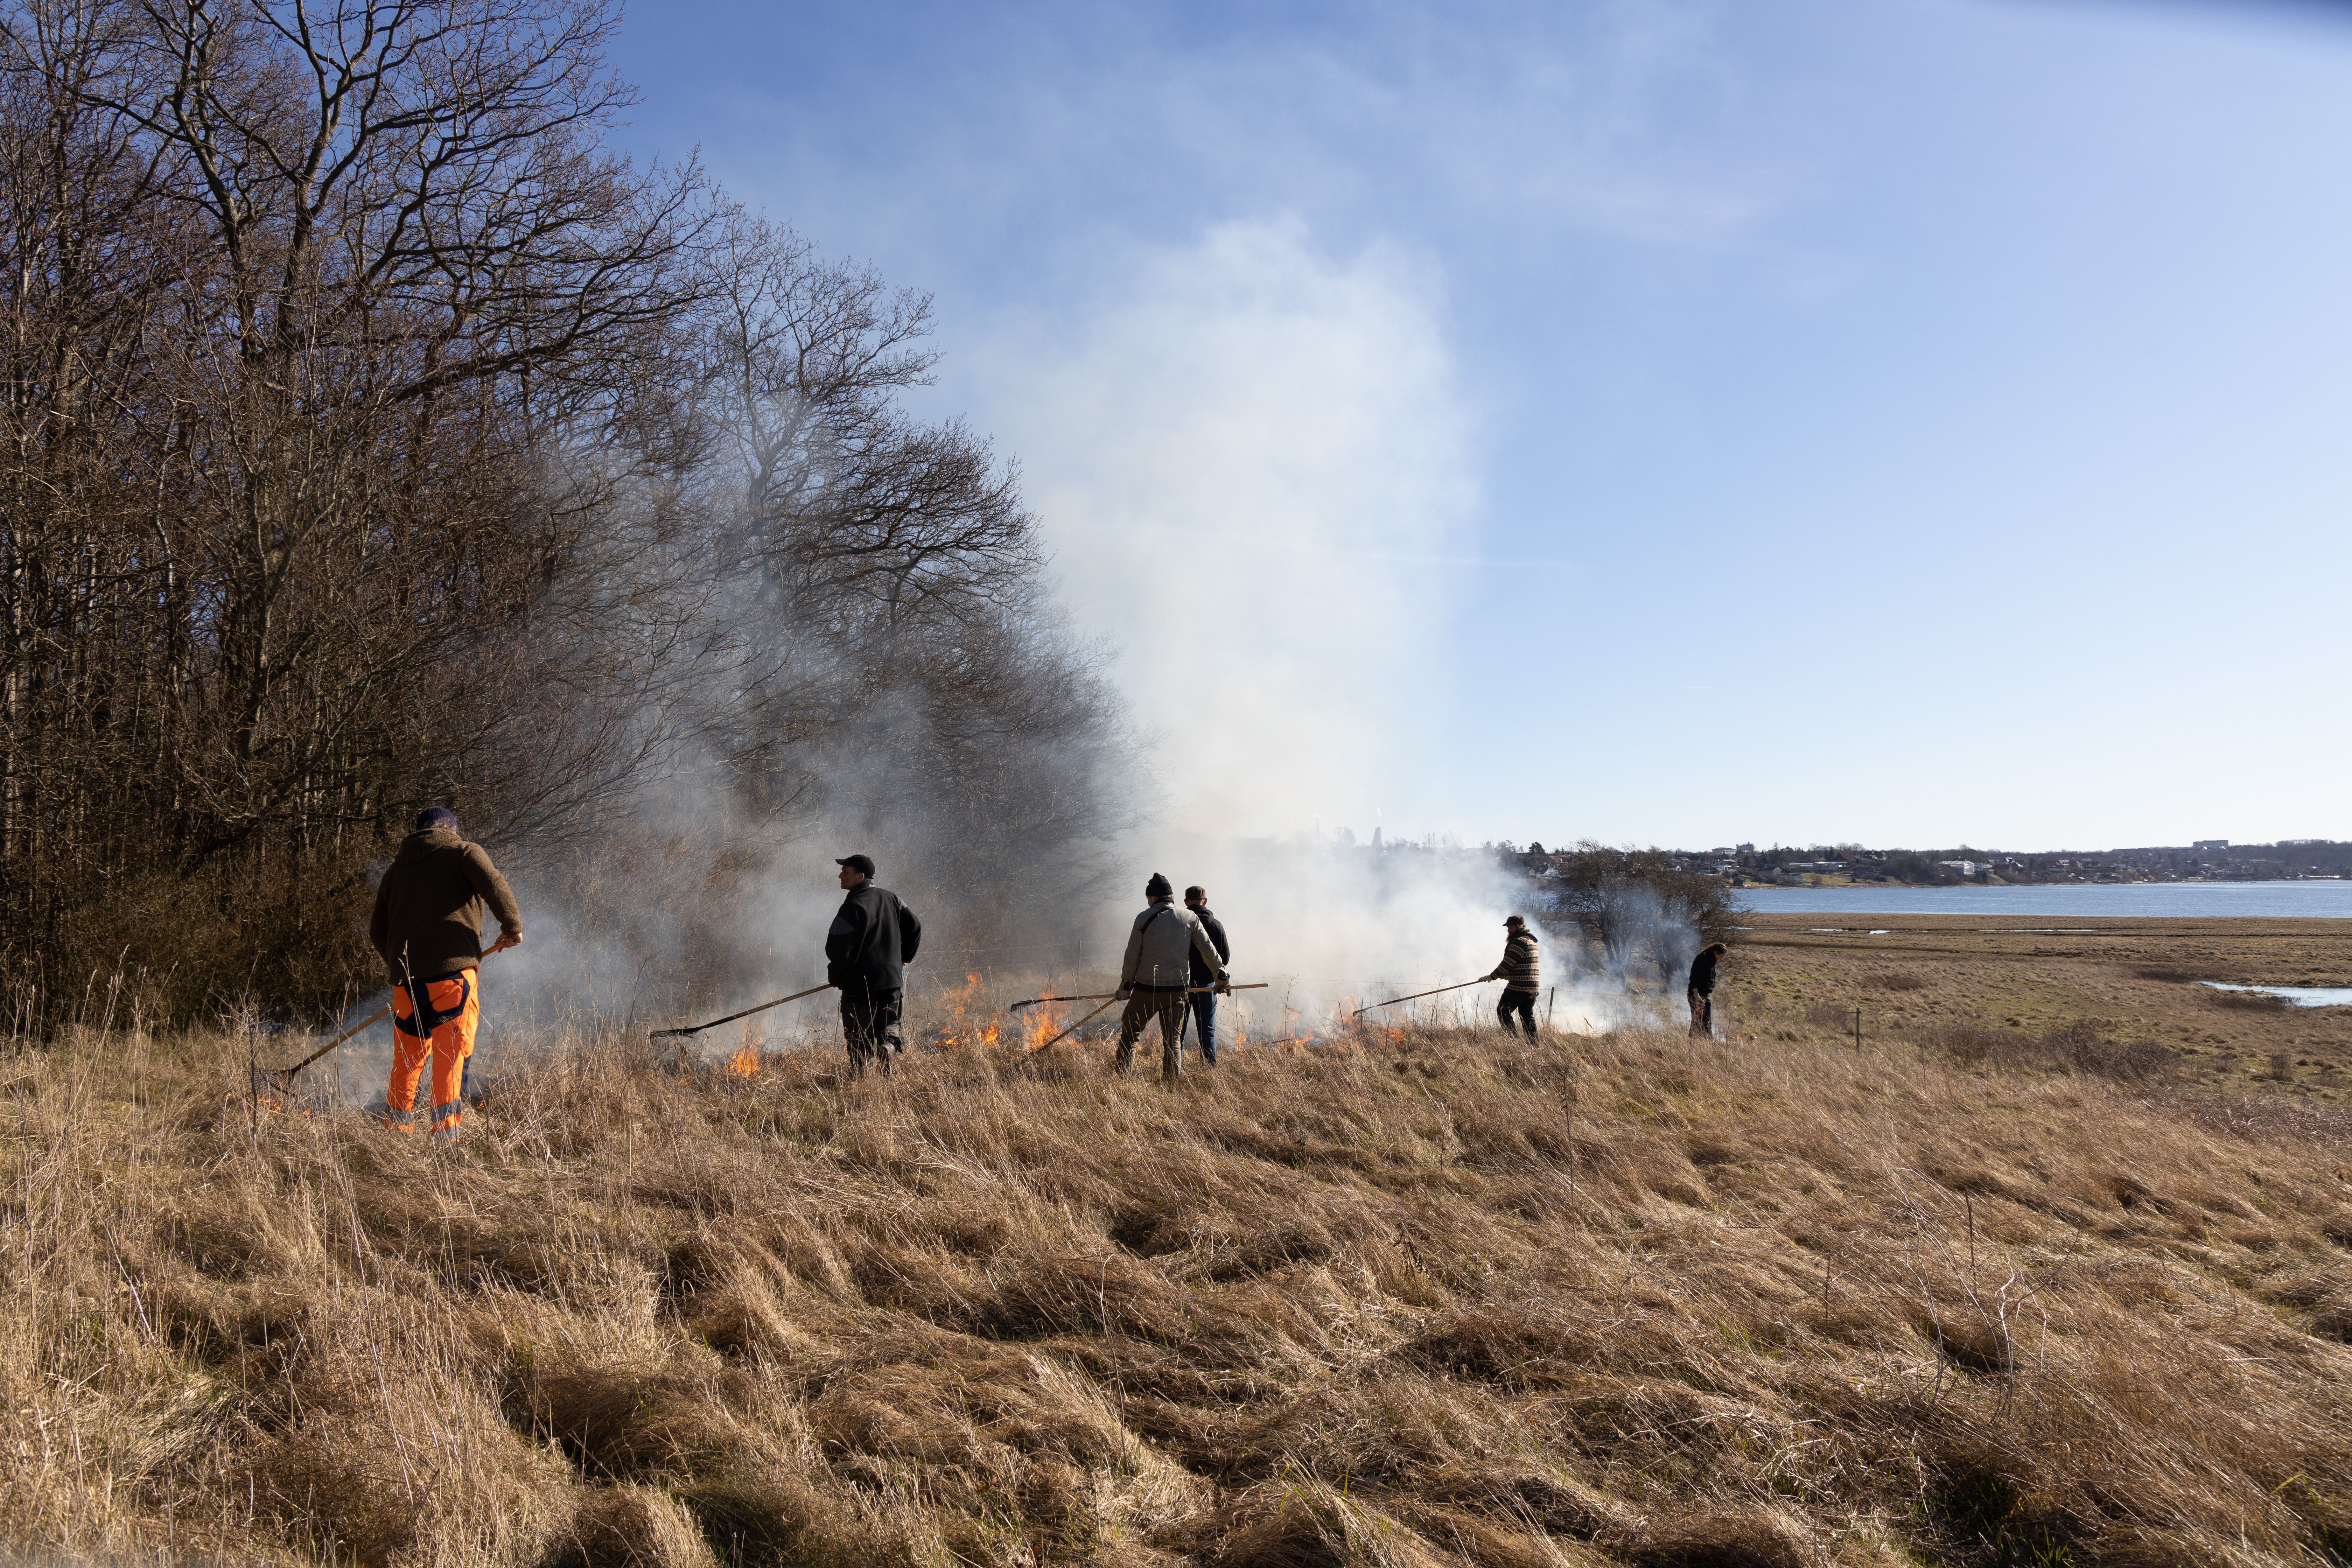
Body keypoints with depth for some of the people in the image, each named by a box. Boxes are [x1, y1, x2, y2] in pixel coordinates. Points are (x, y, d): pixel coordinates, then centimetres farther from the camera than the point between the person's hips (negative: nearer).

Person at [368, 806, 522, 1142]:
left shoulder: (395, 869, 23)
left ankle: (396, 1131, 18)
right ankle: (444, 1132, -7)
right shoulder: (465, 852, 7)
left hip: (406, 977, 5)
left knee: (408, 1058, 15)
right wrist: (512, 927, 2)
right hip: (453, 970, -5)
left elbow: (377, 932, 21)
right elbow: (496, 888, -11)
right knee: (452, 1054, -3)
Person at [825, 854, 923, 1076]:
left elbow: (840, 947, -15)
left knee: (858, 1036, 4)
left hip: (860, 982, -6)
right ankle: (888, 1044, -15)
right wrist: (904, 958, 23)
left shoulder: (854, 906, -14)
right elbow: (915, 928, 14)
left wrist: (834, 976, 1)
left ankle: (860, 1079, -3)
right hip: (892, 978, 6)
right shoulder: (890, 897, 9)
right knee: (888, 1024, 16)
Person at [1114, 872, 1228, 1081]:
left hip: (1146, 988, -2)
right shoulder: (1190, 918, 3)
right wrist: (1220, 976, 19)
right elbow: (1209, 950, 7)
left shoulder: (1144, 919, -2)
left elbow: (1132, 957, -1)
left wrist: (1126, 986, 9)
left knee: (1129, 1029, 14)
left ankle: (1121, 1072, 14)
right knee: (1173, 1038, 8)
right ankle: (1171, 1081, 6)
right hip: (1178, 989, 2)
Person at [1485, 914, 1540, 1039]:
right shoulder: (1530, 940, 19)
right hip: (1533, 987, 10)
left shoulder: (1520, 942, -14)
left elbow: (1508, 963, -16)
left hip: (1519, 987, -10)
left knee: (1503, 1011, -3)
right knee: (1527, 1016, 12)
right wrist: (1506, 976, 17)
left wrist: (1493, 977, -5)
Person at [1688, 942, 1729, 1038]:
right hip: (1697, 996, -10)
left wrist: (1710, 995, 21)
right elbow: (1693, 978, -23)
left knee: (1708, 1023, 12)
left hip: (1707, 996, 10)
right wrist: (1697, 996, -28)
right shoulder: (1701, 960, -16)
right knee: (1697, 1022, -8)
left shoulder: (1711, 961, 13)